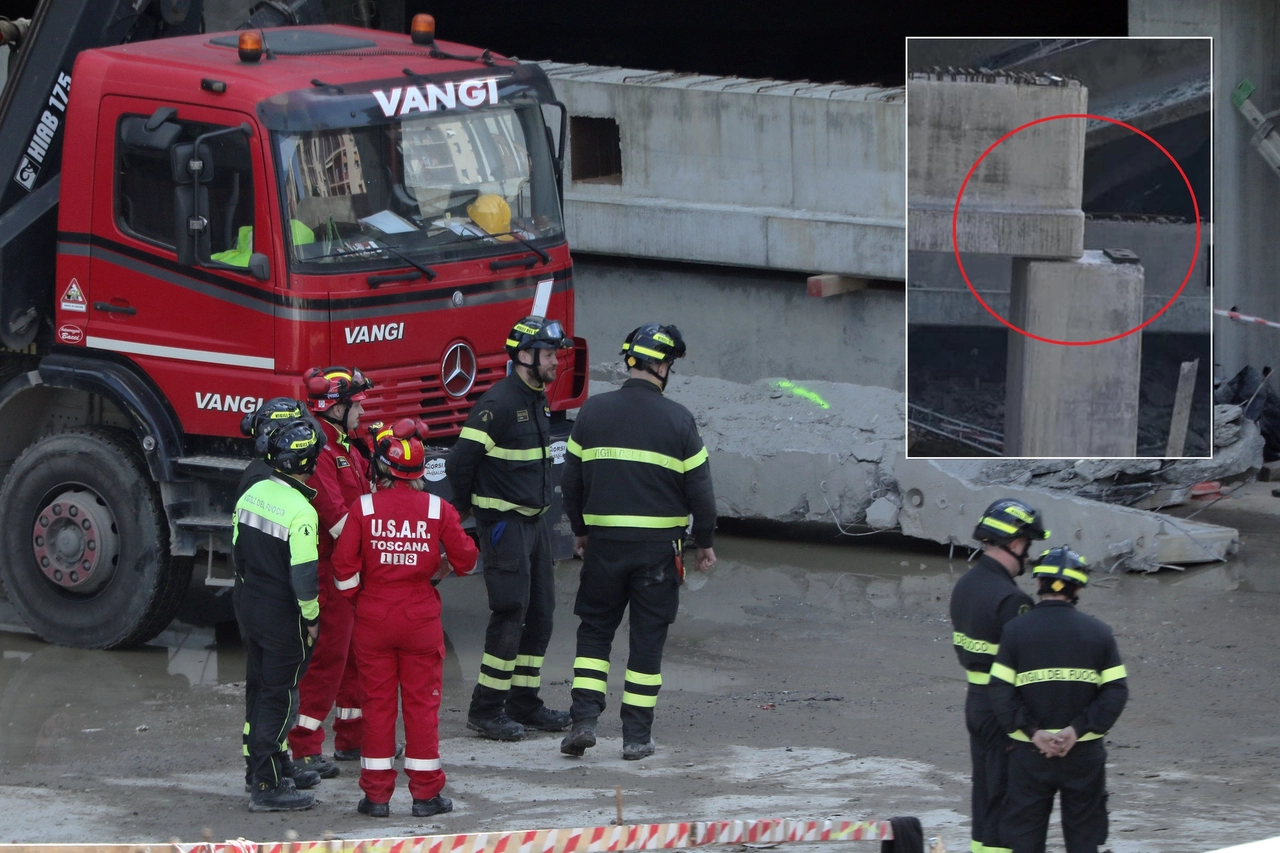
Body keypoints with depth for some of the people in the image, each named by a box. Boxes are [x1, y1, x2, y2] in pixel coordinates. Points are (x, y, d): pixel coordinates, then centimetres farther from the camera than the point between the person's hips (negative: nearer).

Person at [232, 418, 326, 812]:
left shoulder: (253, 494, 2)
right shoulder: (300, 511, -23)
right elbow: (303, 573, -21)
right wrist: (312, 617, -10)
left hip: (248, 603, 8)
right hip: (282, 616, -8)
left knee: (259, 688, 18)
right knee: (279, 697, -2)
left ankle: (272, 765, 30)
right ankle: (268, 787, -1)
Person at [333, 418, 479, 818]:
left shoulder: (363, 508, -8)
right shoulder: (437, 510, -7)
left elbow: (344, 566, -7)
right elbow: (465, 560, 0)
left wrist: (357, 598, 11)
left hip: (373, 620, 0)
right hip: (421, 620, 0)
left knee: (377, 701, 6)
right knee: (422, 702, 6)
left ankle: (377, 794, 8)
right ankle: (426, 793, 9)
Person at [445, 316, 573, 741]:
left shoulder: (538, 400, 12)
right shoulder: (499, 404, -18)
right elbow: (460, 462, -20)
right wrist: (464, 509, -5)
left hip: (534, 520, 9)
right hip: (504, 523, -9)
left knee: (540, 613, 10)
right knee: (510, 614, -10)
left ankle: (524, 702, 18)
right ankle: (485, 709, -4)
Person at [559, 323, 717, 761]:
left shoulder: (593, 412, 1)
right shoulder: (677, 420, -6)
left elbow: (570, 480, 6)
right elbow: (699, 487, -4)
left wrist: (581, 531, 20)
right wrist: (704, 542, 9)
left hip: (604, 541, 2)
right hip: (659, 544, -2)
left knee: (594, 630, 13)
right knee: (647, 639, 6)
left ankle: (584, 720, 0)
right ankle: (637, 736, 7)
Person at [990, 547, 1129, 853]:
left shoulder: (1015, 631, -4)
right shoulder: (1097, 632, -1)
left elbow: (1000, 691, -10)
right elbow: (1116, 691, -6)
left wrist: (1033, 731, -11)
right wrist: (1078, 729, -10)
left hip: (1029, 754, -1)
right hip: (1084, 754, 1)